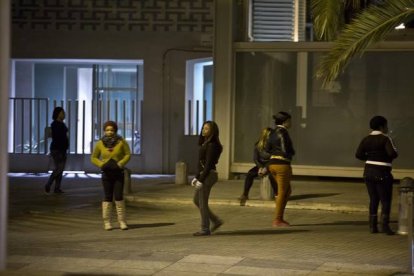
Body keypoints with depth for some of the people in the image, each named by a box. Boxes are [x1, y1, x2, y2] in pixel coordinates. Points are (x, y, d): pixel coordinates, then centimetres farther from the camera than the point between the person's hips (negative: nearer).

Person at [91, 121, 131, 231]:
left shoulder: (121, 141, -5)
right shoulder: (100, 143, -1)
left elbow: (128, 154, -1)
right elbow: (94, 157, 6)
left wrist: (120, 164, -14)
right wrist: (101, 165, -11)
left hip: (118, 173, -1)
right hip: (106, 173, 1)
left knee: (119, 197, -5)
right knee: (107, 198, 2)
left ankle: (122, 221, 3)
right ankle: (107, 222, 8)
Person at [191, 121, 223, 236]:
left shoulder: (212, 145, -15)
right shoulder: (205, 143, 14)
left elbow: (208, 164, -18)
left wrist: (201, 180, -19)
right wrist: (196, 177, 15)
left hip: (208, 175, -10)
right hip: (204, 174, 10)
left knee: (202, 202, -3)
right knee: (196, 200, 15)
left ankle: (205, 229, 6)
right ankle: (216, 221, 19)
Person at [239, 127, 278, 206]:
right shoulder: (258, 145, -3)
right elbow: (255, 158, -2)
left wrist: (266, 168, -24)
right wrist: (260, 167, -19)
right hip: (261, 165, 3)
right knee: (250, 174, -22)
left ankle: (276, 193, -24)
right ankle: (245, 194, -15)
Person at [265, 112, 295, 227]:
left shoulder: (273, 132, 13)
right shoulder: (283, 132, -14)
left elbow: (267, 149, 16)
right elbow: (286, 151, -18)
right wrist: (292, 152, 3)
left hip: (273, 164, 9)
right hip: (282, 165, -9)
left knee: (288, 191, 18)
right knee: (282, 194, 1)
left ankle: (280, 217, 15)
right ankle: (277, 221, 5)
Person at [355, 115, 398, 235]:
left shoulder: (366, 139, 5)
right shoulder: (385, 139, -11)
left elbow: (358, 154, -3)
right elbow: (392, 153, -22)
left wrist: (370, 158, 11)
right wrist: (395, 152, 0)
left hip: (368, 172, 6)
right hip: (382, 174, -6)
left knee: (373, 200, 13)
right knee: (386, 200, 2)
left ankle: (373, 226, 9)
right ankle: (385, 225, -7)